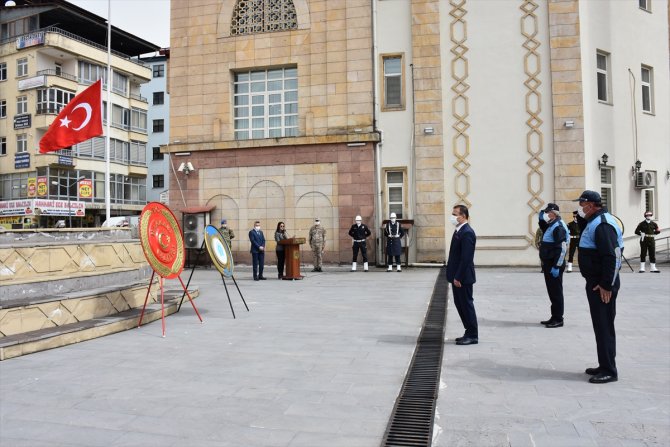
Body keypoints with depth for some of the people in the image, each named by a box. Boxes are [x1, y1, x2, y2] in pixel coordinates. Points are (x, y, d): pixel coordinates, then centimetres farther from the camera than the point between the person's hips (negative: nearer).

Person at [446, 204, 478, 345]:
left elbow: (466, 258, -23)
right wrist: (455, 276, 15)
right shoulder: (459, 231, 13)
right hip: (457, 276, 10)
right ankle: (470, 332, 26)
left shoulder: (467, 233, -19)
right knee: (459, 303, 16)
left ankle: (473, 336, 11)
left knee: (466, 304, 0)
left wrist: (458, 277, -22)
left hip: (463, 277, -10)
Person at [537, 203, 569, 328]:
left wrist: (556, 267, -23)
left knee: (556, 292, -3)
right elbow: (543, 229, 35)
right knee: (552, 291, 14)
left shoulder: (559, 227, -16)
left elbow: (562, 248, -22)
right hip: (549, 264, 10)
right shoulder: (551, 225, 13)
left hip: (554, 266, -10)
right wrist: (541, 218, 14)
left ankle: (558, 319, 5)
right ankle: (554, 318, 23)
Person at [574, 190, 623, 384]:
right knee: (601, 325, 15)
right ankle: (605, 366, 25)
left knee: (604, 326, -4)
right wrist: (581, 218, 12)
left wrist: (606, 285, -23)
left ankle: (609, 371, 4)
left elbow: (612, 256, -24)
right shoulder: (593, 222, 14)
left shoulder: (602, 224, -19)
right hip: (595, 282, 10)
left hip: (603, 285, -10)